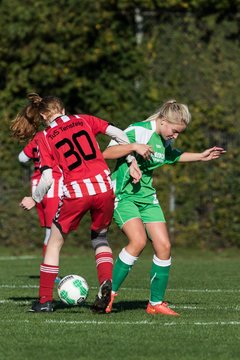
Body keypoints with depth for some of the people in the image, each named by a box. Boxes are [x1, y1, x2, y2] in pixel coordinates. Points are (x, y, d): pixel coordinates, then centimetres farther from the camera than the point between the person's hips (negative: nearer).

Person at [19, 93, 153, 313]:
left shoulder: (46, 139, 4)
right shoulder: (84, 120, 11)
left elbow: (47, 178, -3)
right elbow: (118, 134, 3)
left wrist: (34, 200, 12)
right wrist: (132, 160, 7)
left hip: (75, 193, -2)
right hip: (104, 187, 2)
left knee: (54, 244, 16)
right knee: (100, 239, 23)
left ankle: (45, 301, 15)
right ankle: (106, 281, -4)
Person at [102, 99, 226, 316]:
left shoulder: (165, 142, 9)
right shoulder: (137, 131, -15)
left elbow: (173, 156, 32)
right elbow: (107, 153, -17)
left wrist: (200, 157, 26)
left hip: (147, 196, 8)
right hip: (123, 194, -8)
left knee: (164, 246, -4)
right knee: (138, 241, -26)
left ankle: (156, 303, 7)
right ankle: (109, 293, -14)